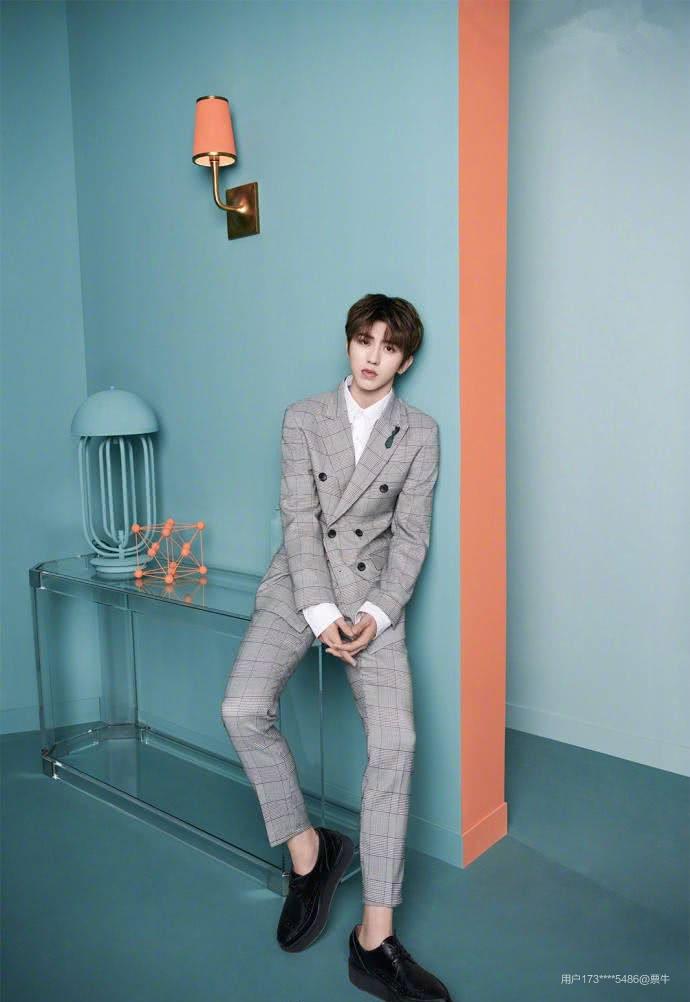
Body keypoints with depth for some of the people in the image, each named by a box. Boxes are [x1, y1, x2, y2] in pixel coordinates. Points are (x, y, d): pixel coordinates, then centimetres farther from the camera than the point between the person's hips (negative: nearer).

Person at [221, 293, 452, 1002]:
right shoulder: (304, 417, 6)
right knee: (243, 710, -21)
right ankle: (307, 850, 3)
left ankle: (374, 940, -4)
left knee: (394, 742, -15)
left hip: (373, 596, 0)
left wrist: (374, 615, -13)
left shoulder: (419, 433, 6)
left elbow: (411, 534, 1)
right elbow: (298, 518, -3)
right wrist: (320, 613, -14)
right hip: (298, 586, 1)